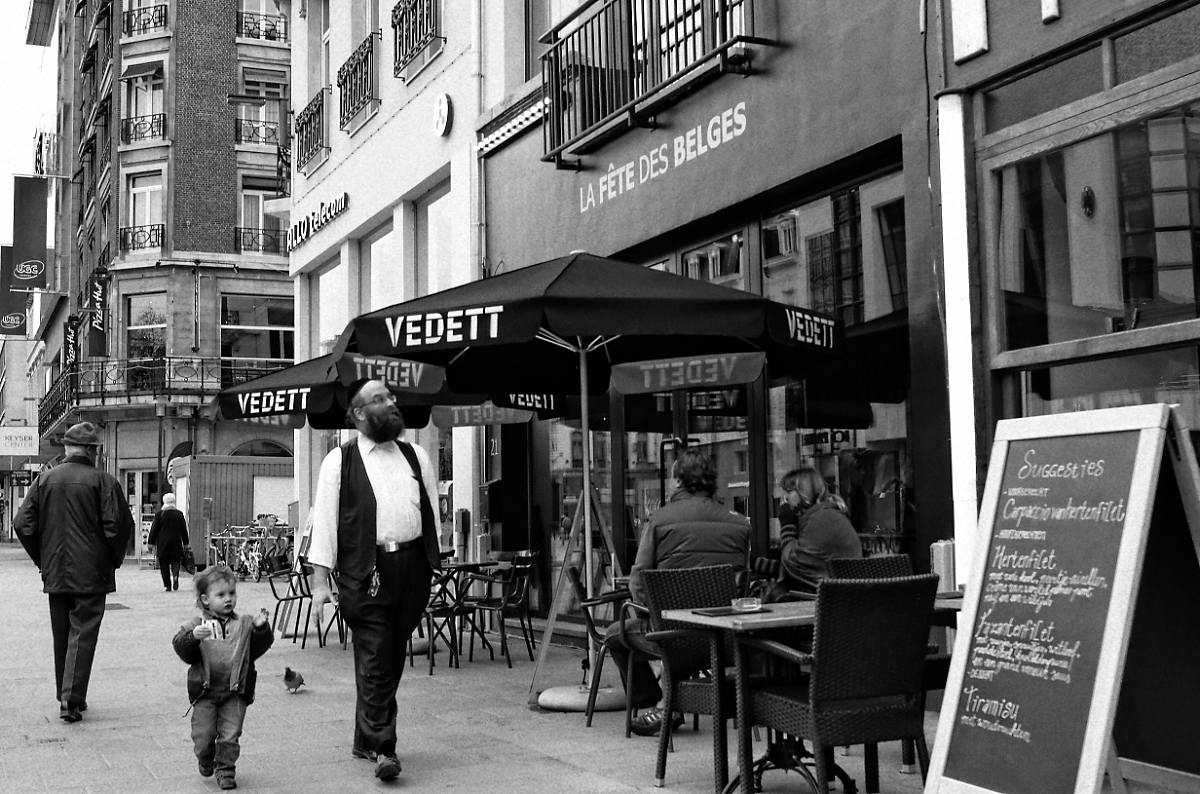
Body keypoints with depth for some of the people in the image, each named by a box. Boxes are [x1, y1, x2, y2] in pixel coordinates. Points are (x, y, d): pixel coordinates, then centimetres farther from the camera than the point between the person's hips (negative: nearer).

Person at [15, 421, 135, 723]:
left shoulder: (44, 479, 3)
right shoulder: (103, 481, -9)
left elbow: (23, 524, 2)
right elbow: (119, 525, -15)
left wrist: (42, 559, 11)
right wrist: (114, 559, 1)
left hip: (55, 573, 4)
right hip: (91, 574, -4)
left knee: (62, 636, 16)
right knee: (83, 634, 0)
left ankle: (66, 695, 26)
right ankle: (72, 700, -6)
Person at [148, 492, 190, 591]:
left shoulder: (160, 514, -4)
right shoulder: (179, 514, 2)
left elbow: (154, 529, -2)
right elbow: (184, 529, 7)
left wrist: (151, 542, 5)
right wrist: (185, 543, 16)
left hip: (163, 543, -1)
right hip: (176, 542, 2)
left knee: (164, 564, 5)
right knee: (175, 561, 10)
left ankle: (168, 585, 0)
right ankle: (175, 575, -21)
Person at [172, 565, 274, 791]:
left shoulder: (244, 625, 2)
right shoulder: (196, 626, -3)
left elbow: (258, 648, 0)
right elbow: (184, 652, -9)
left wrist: (261, 628, -16)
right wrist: (193, 637, -27)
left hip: (235, 692, 1)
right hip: (205, 692, 0)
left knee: (230, 735, 1)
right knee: (203, 734, 5)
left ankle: (226, 770, 17)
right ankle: (205, 760, 35)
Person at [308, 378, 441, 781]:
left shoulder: (416, 457, 15)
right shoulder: (339, 460, 3)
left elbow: (432, 514, 16)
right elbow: (324, 518, -1)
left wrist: (434, 566, 10)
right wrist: (320, 580, -7)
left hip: (412, 567, 4)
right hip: (366, 571, -4)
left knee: (392, 659, 10)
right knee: (374, 661, -7)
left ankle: (365, 740, 24)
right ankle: (383, 748, -3)